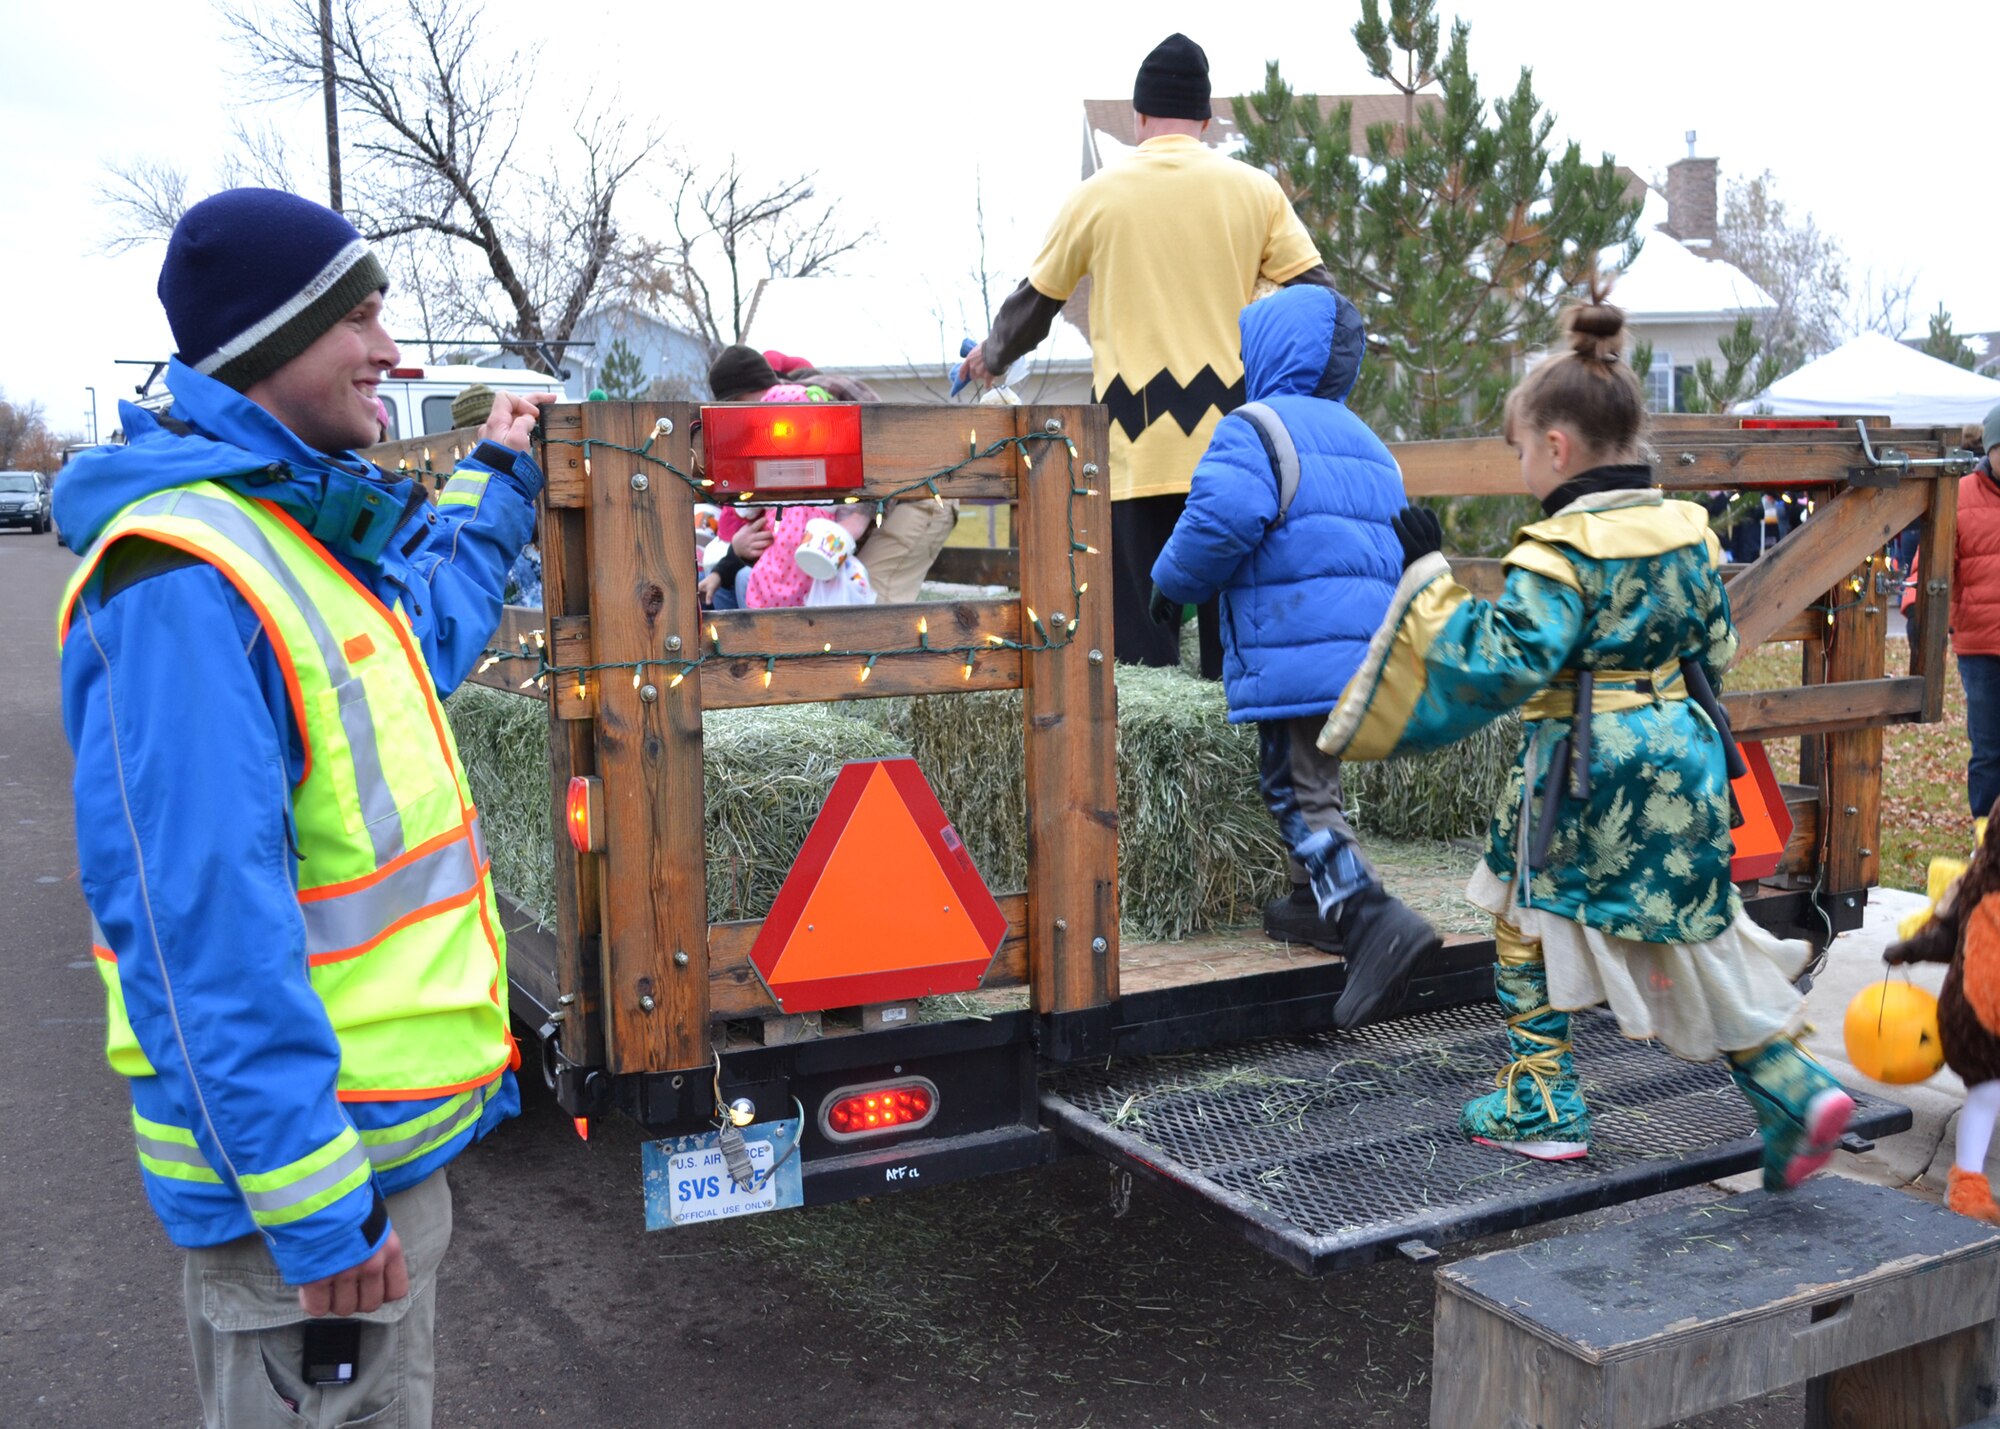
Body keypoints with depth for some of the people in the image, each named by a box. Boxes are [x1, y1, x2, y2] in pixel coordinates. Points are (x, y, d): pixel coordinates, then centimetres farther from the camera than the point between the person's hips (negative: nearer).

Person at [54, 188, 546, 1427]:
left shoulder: (299, 529, 10)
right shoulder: (185, 579, -23)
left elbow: (427, 634, 33)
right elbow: (196, 919, -28)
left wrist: (497, 484, 37)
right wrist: (313, 1204, -27)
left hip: (393, 1131, 10)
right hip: (311, 1163, -10)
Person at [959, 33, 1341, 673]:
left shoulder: (1097, 195, 5)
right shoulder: (1254, 190, 5)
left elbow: (1035, 300, 15)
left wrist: (991, 358, 33)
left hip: (1136, 444, -1)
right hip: (1230, 437, 1)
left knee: (1140, 626, 2)